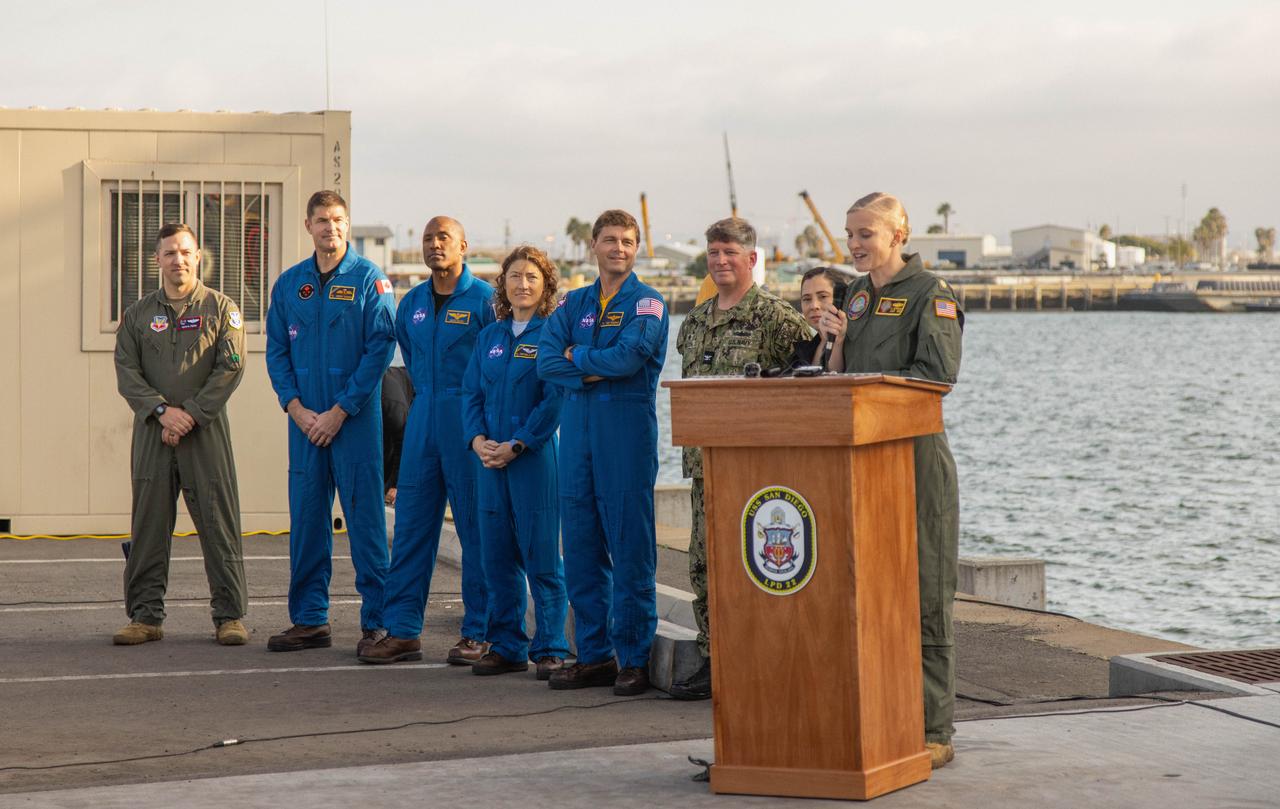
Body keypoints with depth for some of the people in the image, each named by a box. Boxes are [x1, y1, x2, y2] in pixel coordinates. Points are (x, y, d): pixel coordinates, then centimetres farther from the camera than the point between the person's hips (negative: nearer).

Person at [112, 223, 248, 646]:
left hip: (206, 431, -2)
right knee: (148, 526, 3)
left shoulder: (221, 309, 5)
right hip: (152, 434, 2)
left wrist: (191, 414, -11)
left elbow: (230, 367, -4)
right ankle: (145, 616, 10)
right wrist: (161, 410, -11)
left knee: (219, 524, -3)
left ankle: (229, 615, 3)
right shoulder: (138, 314, 13)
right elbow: (126, 371, 4)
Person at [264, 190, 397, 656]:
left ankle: (377, 621, 3)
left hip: (356, 420, -4)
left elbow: (380, 348, -8)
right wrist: (297, 408, -4)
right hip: (305, 420, 4)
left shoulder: (368, 279, -2)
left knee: (365, 517, -3)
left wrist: (338, 412, -12)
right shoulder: (288, 283, 11)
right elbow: (276, 351, 10)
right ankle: (309, 620, 15)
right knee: (306, 518, 7)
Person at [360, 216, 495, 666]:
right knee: (410, 526, 4)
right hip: (423, 421, 6)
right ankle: (402, 631, 8)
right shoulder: (411, 304, 12)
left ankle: (478, 634, 5)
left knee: (476, 529, -1)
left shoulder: (484, 300, -5)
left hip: (469, 422, -6)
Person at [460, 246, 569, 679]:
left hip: (536, 457, -5)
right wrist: (478, 440, -5)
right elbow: (471, 393, 12)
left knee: (542, 556, -4)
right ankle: (507, 647, 16)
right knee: (497, 556, 8)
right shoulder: (489, 337, 14)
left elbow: (554, 400, -10)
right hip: (491, 458, 6)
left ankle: (550, 649, 2)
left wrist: (516, 445, -15)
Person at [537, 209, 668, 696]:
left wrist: (577, 356, -3)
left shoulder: (647, 304, 1)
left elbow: (628, 356, -16)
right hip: (577, 431, 5)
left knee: (631, 547, -4)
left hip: (628, 431, -5)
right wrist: (599, 368, -12)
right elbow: (547, 361, 1)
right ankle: (594, 655, 14)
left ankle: (635, 659, 2)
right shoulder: (574, 304, 14)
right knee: (581, 546, 7)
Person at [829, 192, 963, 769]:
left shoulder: (931, 293, -5)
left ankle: (933, 728, 0)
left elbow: (938, 373, -15)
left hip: (916, 454, -7)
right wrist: (836, 347, 2)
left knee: (923, 591, -4)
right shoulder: (856, 297, 17)